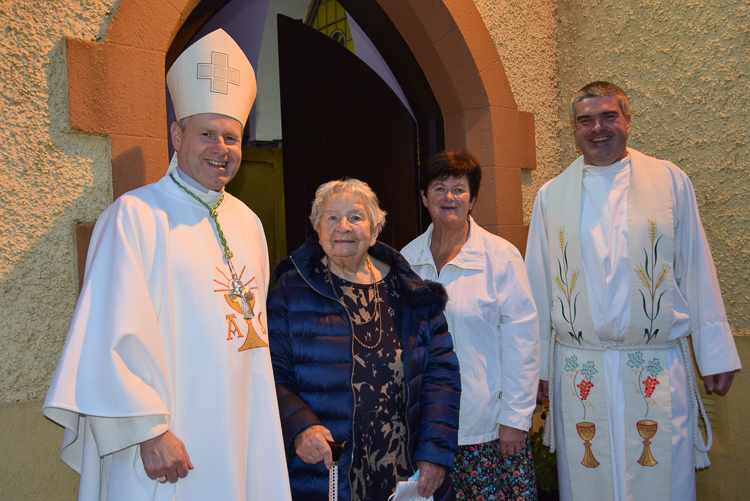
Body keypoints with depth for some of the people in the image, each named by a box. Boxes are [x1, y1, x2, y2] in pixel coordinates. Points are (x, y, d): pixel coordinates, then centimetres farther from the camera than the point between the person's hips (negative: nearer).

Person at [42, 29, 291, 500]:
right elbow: (115, 337, -15)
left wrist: (264, 421, 14)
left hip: (240, 437, 6)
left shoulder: (248, 223, 8)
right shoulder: (134, 216, -10)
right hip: (166, 443, -6)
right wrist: (148, 431, -18)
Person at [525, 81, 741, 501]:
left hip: (659, 369, -1)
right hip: (578, 370, 1)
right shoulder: (551, 196, 6)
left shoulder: (670, 181, 4)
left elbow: (697, 271, 4)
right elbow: (539, 284, 8)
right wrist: (537, 364, 8)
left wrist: (717, 354, 3)